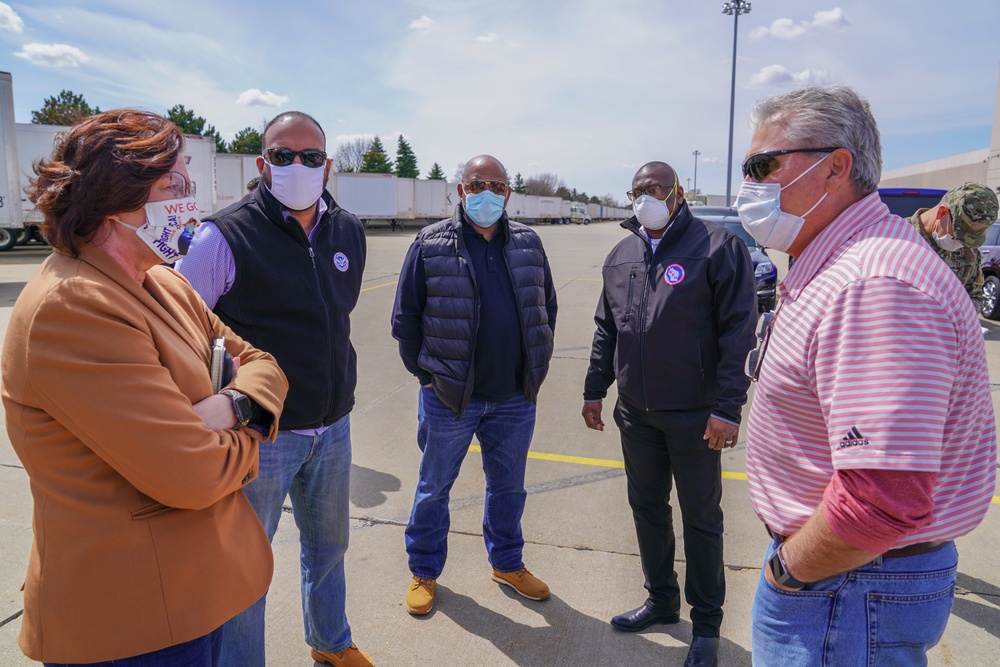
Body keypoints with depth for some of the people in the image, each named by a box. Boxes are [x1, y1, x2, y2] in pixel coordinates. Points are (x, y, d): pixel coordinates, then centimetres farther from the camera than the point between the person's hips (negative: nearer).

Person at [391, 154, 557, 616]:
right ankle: (424, 572, 33)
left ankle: (507, 563, 40)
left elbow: (547, 307, 13)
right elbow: (405, 317, -2)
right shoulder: (431, 245, -6)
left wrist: (535, 366, 8)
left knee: (508, 487, 18)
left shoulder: (527, 244, 4)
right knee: (434, 488, 13)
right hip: (449, 398, -3)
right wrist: (425, 371, -4)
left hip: (514, 399, 3)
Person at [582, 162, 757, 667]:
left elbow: (737, 331, -13)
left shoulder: (717, 246, -9)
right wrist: (595, 389, 14)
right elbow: (606, 330, 16)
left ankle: (706, 623, 26)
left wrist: (727, 407, -18)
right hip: (635, 413, 6)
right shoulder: (620, 255, 9)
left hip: (694, 415, -6)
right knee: (647, 507, 17)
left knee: (701, 519, 8)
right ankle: (662, 600, 37)